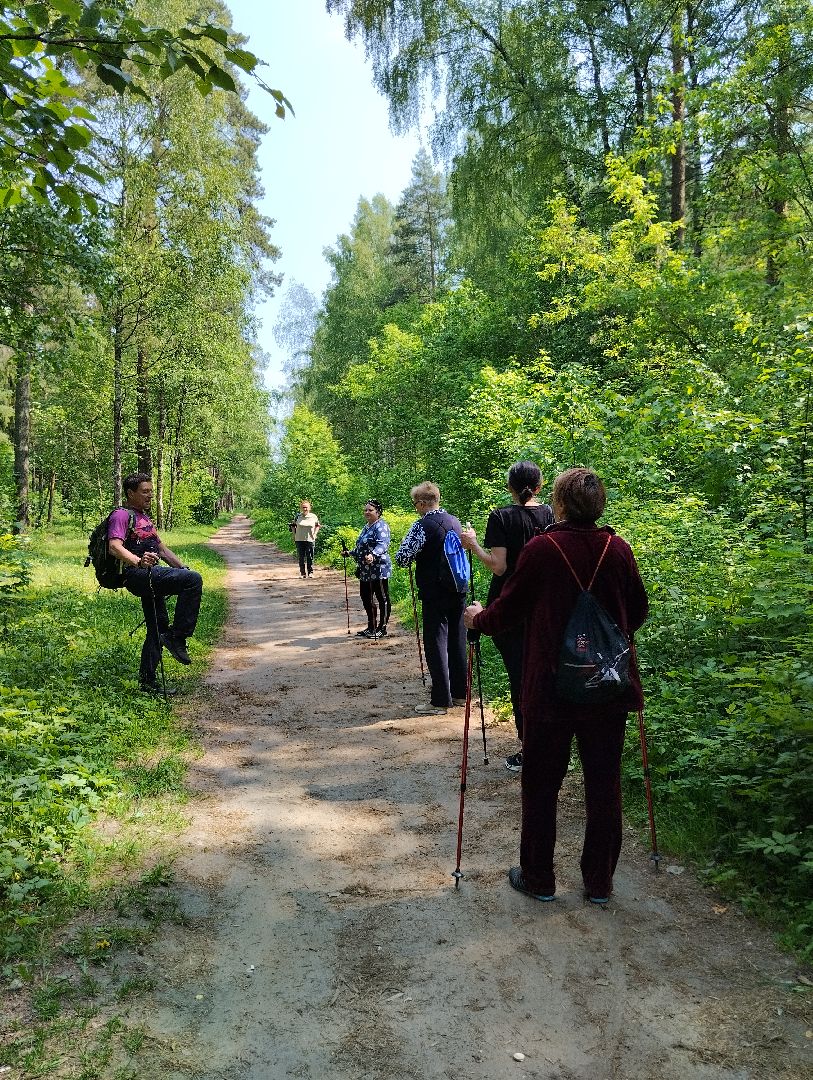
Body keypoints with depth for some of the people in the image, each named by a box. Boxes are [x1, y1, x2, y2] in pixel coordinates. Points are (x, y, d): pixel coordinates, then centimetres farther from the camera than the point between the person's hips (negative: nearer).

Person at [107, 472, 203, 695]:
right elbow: (114, 547, -24)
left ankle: (147, 682, 18)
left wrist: (183, 567, 18)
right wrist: (139, 561, -42)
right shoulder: (122, 515, -7)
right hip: (136, 574, -10)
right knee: (193, 580, -26)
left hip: (150, 576, 10)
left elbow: (161, 547, 28)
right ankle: (177, 637, -20)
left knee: (157, 631, 11)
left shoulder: (143, 516, 24)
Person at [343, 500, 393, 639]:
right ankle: (371, 627, 25)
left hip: (378, 569, -10)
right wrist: (350, 553, 33)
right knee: (366, 598, 14)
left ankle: (382, 628, 7)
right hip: (365, 571, 10)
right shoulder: (367, 527, 17)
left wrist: (373, 555, -43)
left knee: (382, 599, 0)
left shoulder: (381, 526, -12)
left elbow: (383, 544, -28)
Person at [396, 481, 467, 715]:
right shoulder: (454, 521, 9)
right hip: (458, 591, 7)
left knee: (436, 645, 0)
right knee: (457, 641, 14)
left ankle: (440, 700, 4)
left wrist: (407, 541, 3)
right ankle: (460, 693, 24)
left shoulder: (423, 525, -15)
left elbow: (402, 558, -17)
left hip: (435, 594, -7)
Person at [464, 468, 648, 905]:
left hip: (551, 689, -3)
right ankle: (599, 882, 26)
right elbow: (637, 612, 9)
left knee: (540, 786, 12)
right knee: (604, 786, 15)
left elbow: (508, 611, -6)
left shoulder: (540, 549, -13)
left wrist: (478, 618, 15)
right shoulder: (618, 549, -3)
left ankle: (538, 879, 24)